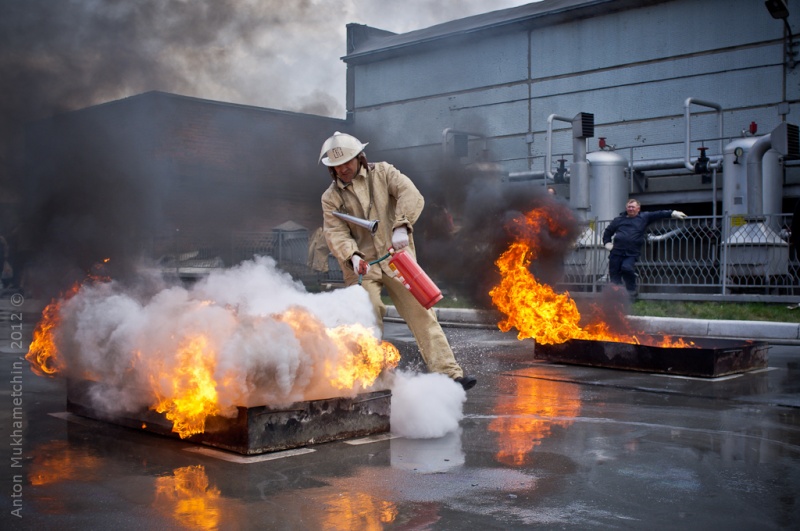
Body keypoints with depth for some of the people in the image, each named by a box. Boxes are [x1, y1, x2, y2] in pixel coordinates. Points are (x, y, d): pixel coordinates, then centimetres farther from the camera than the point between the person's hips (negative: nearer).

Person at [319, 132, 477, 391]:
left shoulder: (382, 172, 7)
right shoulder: (330, 197, 9)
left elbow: (411, 196, -8)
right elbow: (335, 233, -4)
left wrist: (401, 226, -25)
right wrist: (352, 256, -24)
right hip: (360, 265, 1)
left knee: (421, 312, -5)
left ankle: (448, 372, -7)